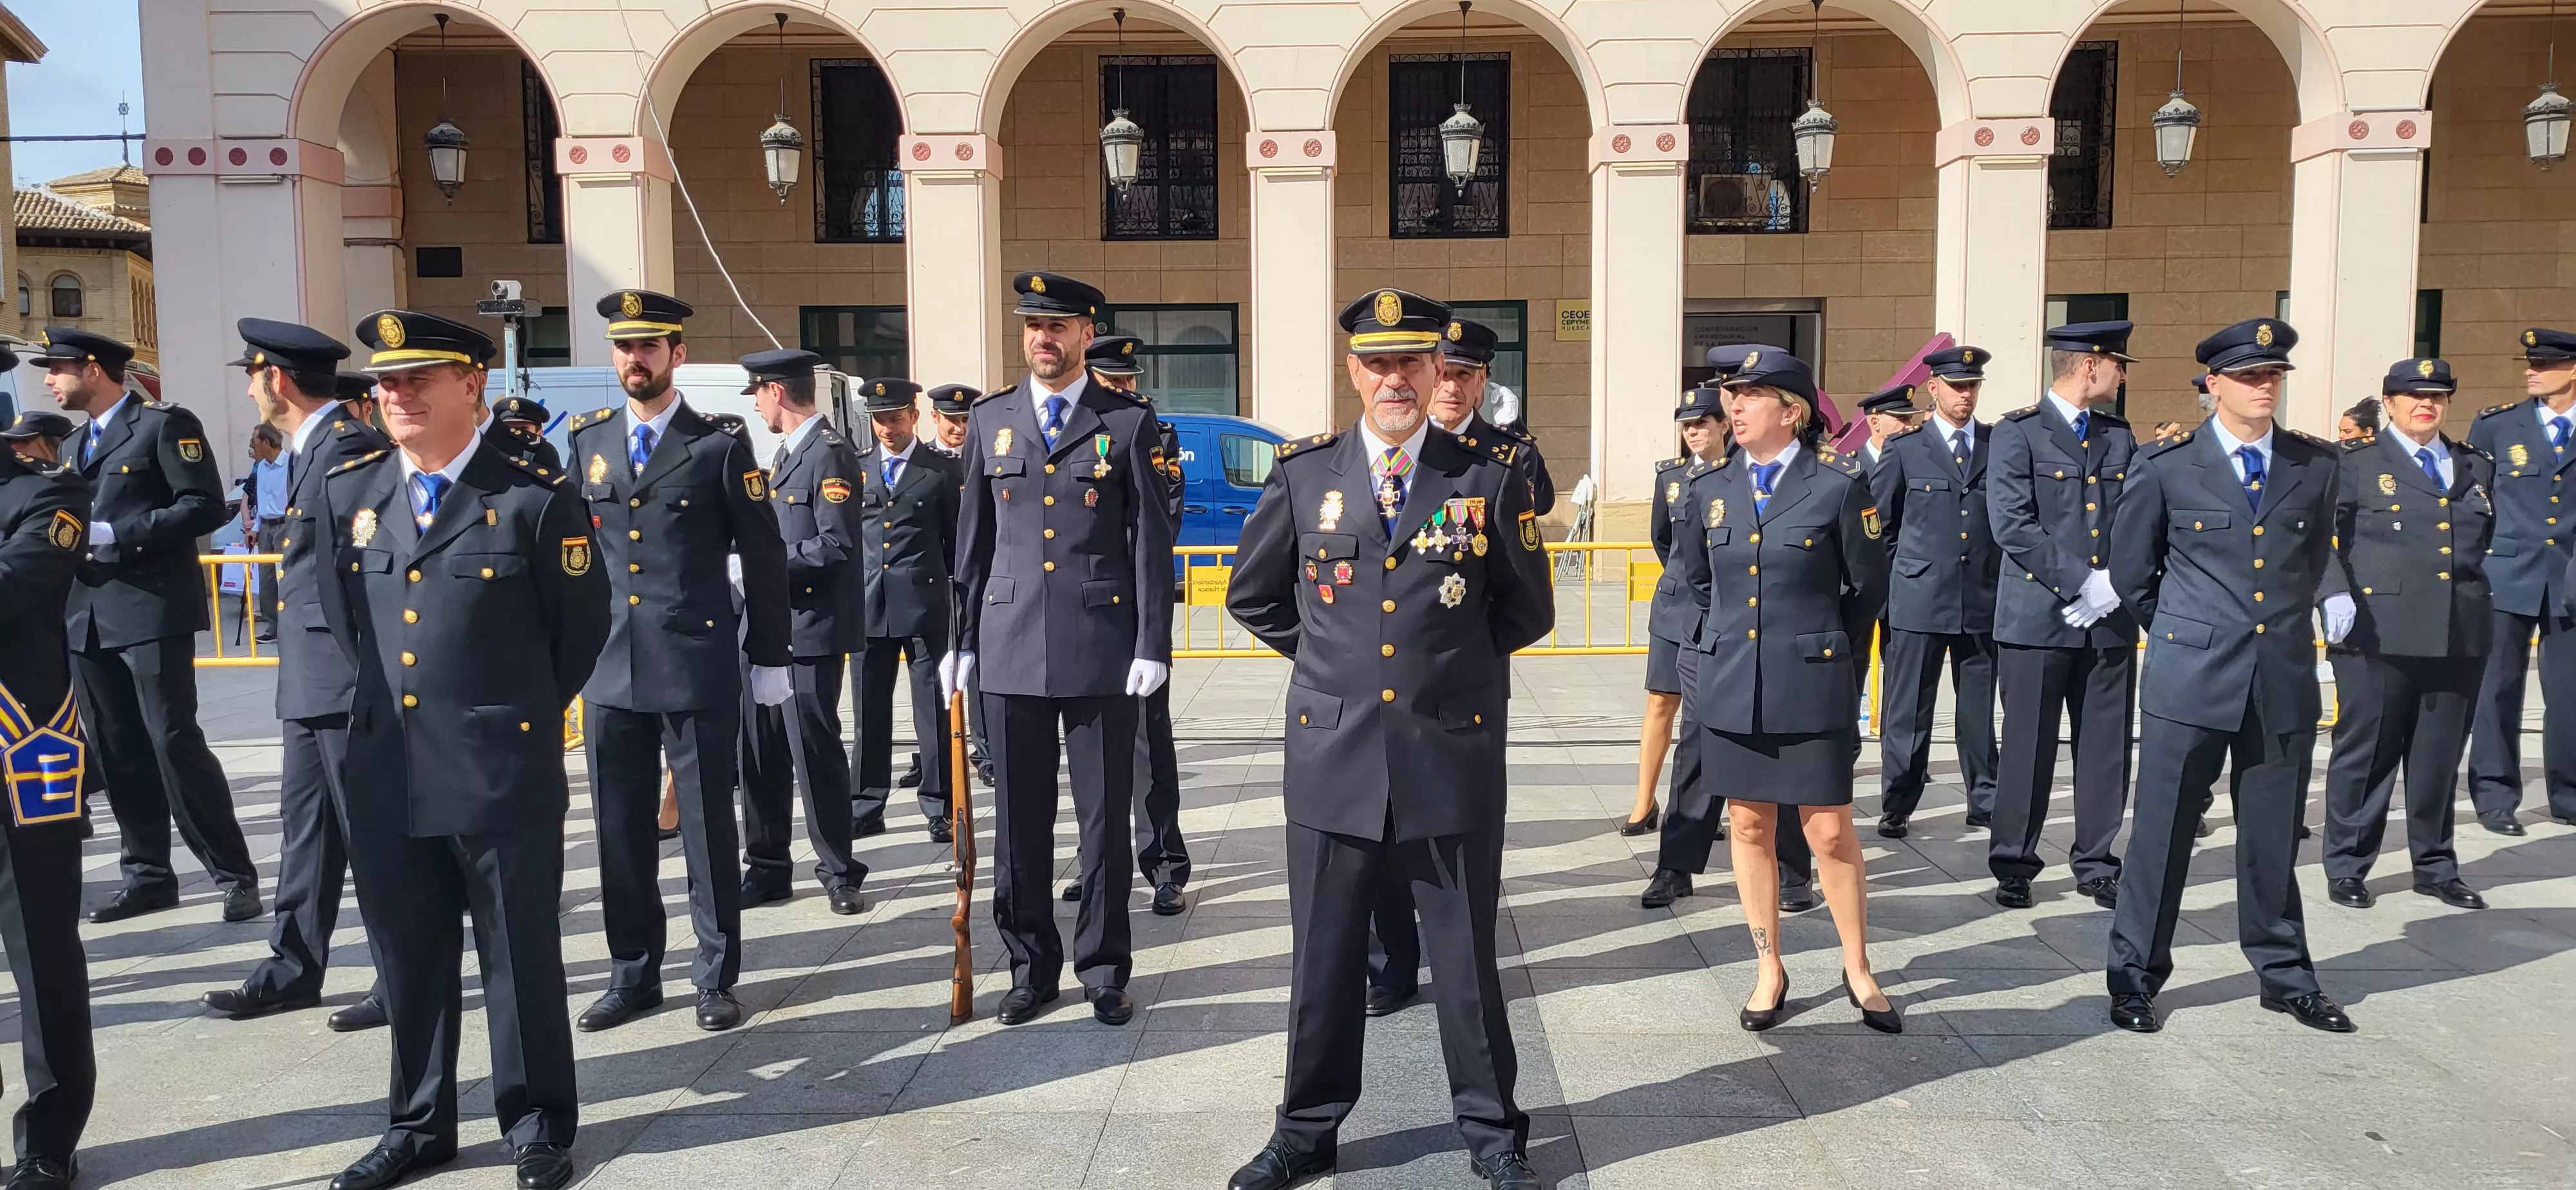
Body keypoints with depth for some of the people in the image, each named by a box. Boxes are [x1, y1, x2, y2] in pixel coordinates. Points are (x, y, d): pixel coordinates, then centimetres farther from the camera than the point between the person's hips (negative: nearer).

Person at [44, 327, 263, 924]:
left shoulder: (166, 424, -4)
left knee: (174, 744, -9)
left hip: (152, 612, -8)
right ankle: (148, 874, 17)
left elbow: (205, 506, -13)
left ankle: (235, 874, -2)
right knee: (118, 754, 8)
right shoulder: (81, 443, 21)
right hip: (91, 618, 8)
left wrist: (117, 534, -17)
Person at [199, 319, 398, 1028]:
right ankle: (294, 970, 27)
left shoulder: (350, 446, -16)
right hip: (310, 678, 10)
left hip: (348, 677, -10)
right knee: (306, 827, 16)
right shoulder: (306, 449, 15)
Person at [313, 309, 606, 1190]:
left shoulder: (536, 500, -9)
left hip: (505, 775, -4)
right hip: (386, 775, 5)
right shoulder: (345, 494, 6)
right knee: (407, 962, 16)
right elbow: (340, 614, 19)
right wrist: (387, 701, 15)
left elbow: (580, 625, 1)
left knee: (521, 959, 8)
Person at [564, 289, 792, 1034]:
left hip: (698, 667, -4)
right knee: (620, 829, 10)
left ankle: (716, 979, 15)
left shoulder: (721, 442, -3)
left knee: (708, 826, 3)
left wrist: (770, 657, -3)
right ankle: (633, 975, 24)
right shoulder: (587, 441, 10)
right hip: (610, 668, 4)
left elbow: (764, 556, -2)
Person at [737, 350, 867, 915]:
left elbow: (836, 545, -21)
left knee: (814, 749, -3)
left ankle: (839, 873, 10)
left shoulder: (830, 454, -13)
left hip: (811, 630, -9)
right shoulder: (790, 452, 17)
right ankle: (767, 869, 22)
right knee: (760, 748, 11)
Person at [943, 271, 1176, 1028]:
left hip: (1101, 647, -2)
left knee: (1104, 819, 5)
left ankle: (1104, 971, 18)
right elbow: (974, 538, 12)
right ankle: (1031, 968, 22)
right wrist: (961, 641, 8)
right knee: (1019, 821, 8)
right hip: (1011, 650, 3)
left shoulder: (1128, 421, 2)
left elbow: (1152, 540, 0)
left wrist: (1154, 644, -7)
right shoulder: (991, 419, 10)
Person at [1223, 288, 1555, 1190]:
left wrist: (1454, 661, 10)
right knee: (1324, 956, 11)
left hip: (1453, 753, -1)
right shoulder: (1303, 471, 3)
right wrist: (1327, 655, 10)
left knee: (1467, 958, 9)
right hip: (1332, 752, 1)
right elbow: (1251, 596, 14)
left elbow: (1530, 609, 10)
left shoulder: (1491, 473, 0)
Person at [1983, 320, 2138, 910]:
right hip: (2038, 615, -5)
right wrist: (2081, 582, -16)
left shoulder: (2119, 436, 15)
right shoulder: (2018, 433, -4)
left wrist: (2119, 585, -5)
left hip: (2110, 618, 5)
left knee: (2107, 748, 8)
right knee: (2029, 748, 1)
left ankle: (2096, 862, 21)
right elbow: (2012, 525, -13)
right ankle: (2014, 866, 13)